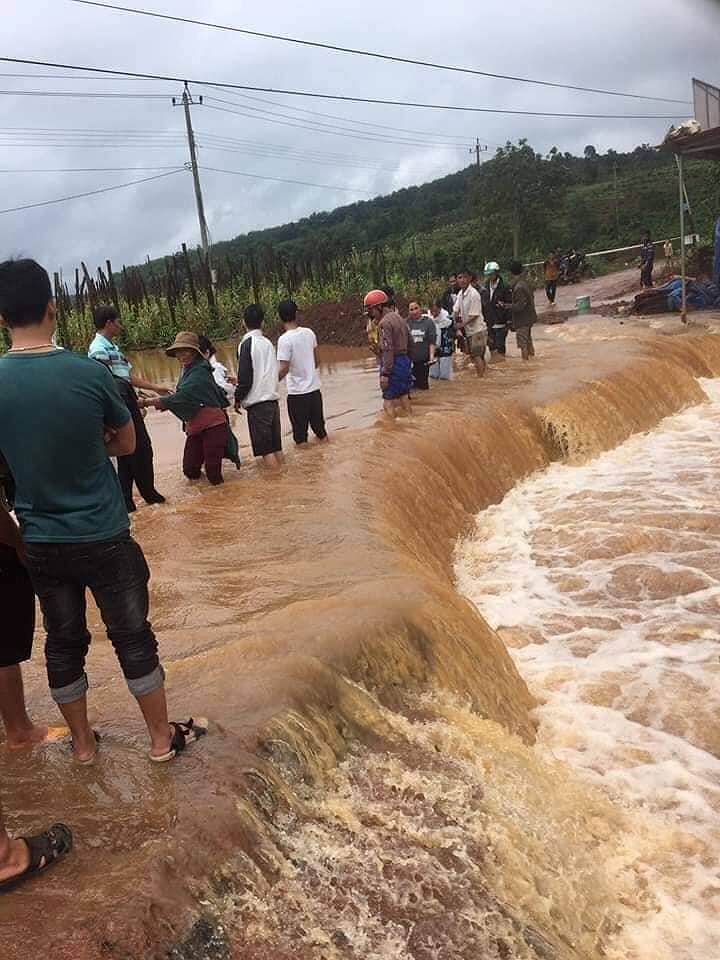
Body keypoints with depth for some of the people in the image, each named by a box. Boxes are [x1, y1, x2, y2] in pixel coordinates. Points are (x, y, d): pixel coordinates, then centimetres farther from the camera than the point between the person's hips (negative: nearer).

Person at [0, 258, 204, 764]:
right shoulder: (89, 372, -15)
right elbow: (127, 443, 0)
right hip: (103, 536, -3)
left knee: (64, 641, 17)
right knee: (133, 637, 10)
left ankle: (83, 743, 33)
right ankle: (162, 738, 25)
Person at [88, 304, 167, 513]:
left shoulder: (113, 347, 17)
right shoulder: (99, 349, -13)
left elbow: (128, 376, 23)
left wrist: (155, 388, 27)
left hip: (130, 404, 9)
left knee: (144, 448, 16)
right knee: (127, 453, -1)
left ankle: (149, 492, 29)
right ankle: (125, 501, 12)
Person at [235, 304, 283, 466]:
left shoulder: (247, 343, -10)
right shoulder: (268, 342, 9)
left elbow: (245, 377, -14)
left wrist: (238, 398, 0)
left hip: (257, 401, -7)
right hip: (273, 398, 7)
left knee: (265, 448, -2)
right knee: (276, 445, 14)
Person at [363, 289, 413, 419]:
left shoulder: (385, 322, -16)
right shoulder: (399, 318, 14)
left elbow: (388, 350, -22)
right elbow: (410, 343, 19)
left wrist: (385, 373, -22)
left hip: (393, 364, -9)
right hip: (405, 361, 9)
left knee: (388, 402, -3)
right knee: (404, 398, 17)